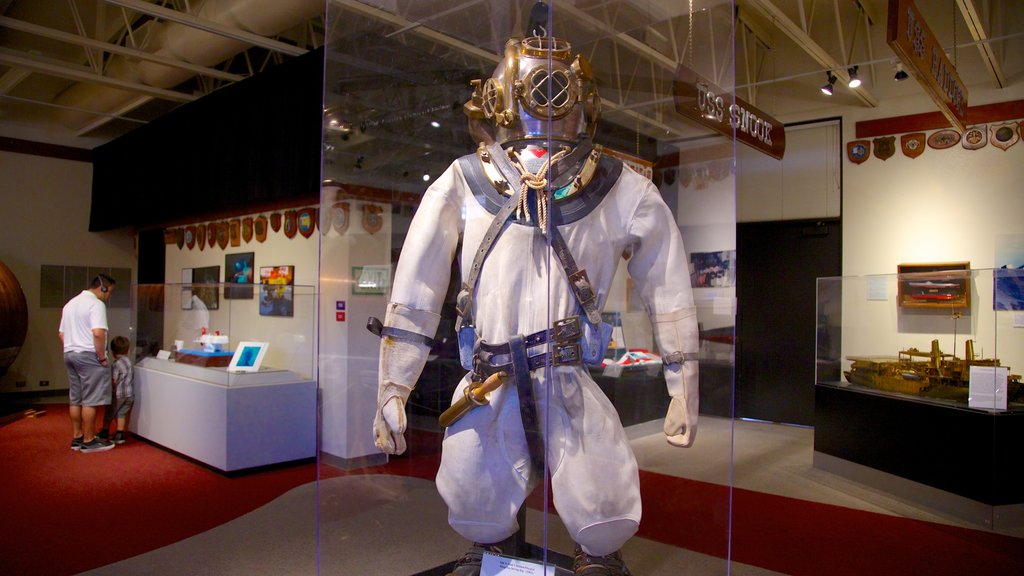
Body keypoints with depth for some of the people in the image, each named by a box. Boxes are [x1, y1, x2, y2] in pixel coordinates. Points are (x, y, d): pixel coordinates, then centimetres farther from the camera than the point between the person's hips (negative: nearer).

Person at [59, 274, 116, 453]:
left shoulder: (71, 303, 17)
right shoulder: (96, 304, -13)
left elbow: (61, 333, 21)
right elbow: (98, 333, -24)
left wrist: (70, 350, 20)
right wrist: (102, 357, -16)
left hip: (70, 355, 9)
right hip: (88, 356, -9)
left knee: (75, 398, 13)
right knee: (90, 400, -3)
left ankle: (77, 437, 20)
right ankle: (89, 441, 1)